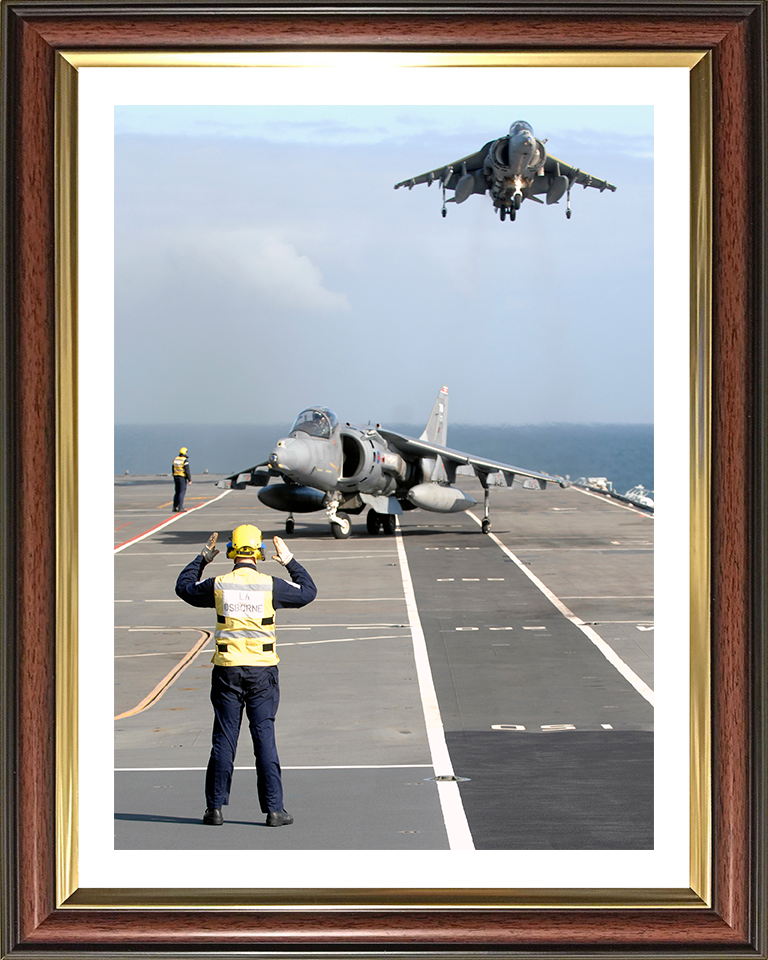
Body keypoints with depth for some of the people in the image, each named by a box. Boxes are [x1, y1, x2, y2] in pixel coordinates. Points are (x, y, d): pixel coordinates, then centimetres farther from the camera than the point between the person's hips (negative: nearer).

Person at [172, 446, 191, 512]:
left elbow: (173, 470, 13)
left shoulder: (175, 459, 8)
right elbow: (187, 471, -17)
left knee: (177, 492, 13)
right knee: (182, 492, -5)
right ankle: (180, 508, -10)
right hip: (182, 477, -7)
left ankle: (175, 507, 12)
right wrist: (190, 479, -12)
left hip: (176, 477, 7)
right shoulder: (185, 460, -14)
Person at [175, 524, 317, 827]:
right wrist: (290, 561, 20)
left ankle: (215, 808, 9)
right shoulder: (270, 586, -6)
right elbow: (308, 591, 10)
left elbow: (184, 587, 16)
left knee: (224, 738, 6)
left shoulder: (218, 585, -4)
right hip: (262, 670, -1)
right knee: (264, 737, 2)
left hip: (227, 670, 1)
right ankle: (274, 809, 2)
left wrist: (202, 558, 26)